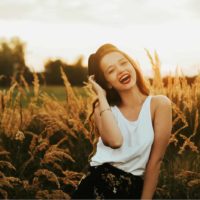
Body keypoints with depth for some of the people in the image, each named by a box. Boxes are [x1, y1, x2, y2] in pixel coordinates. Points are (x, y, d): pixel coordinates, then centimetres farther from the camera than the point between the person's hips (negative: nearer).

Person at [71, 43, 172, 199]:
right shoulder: (103, 108, 4)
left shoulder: (159, 104, -1)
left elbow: (156, 159, -2)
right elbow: (115, 141, -19)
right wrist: (101, 95, -9)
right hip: (98, 185, 0)